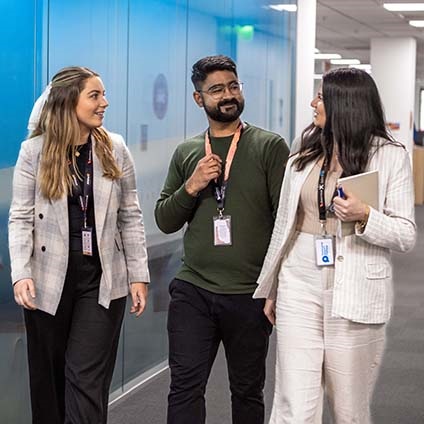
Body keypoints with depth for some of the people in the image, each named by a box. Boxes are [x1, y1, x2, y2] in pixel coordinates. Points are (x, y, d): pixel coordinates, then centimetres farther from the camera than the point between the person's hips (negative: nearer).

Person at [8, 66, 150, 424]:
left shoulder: (115, 149, 2)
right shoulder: (35, 150, -2)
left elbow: (130, 216, 5)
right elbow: (21, 218, -3)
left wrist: (138, 274, 0)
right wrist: (21, 274, -15)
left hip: (103, 279, 0)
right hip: (50, 281, 0)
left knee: (88, 378, -4)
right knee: (49, 376, 11)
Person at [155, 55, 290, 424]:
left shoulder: (270, 147, -3)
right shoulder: (186, 153, 9)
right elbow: (164, 221, 11)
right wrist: (191, 187, -7)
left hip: (250, 295, -2)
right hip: (192, 290, 2)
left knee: (247, 392, 11)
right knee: (185, 387, -1)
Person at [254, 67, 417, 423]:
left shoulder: (390, 156, -2)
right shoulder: (306, 151, 10)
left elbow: (407, 235, -3)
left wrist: (365, 217, -22)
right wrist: (271, 288, 20)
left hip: (356, 291, -3)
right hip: (300, 285, 3)